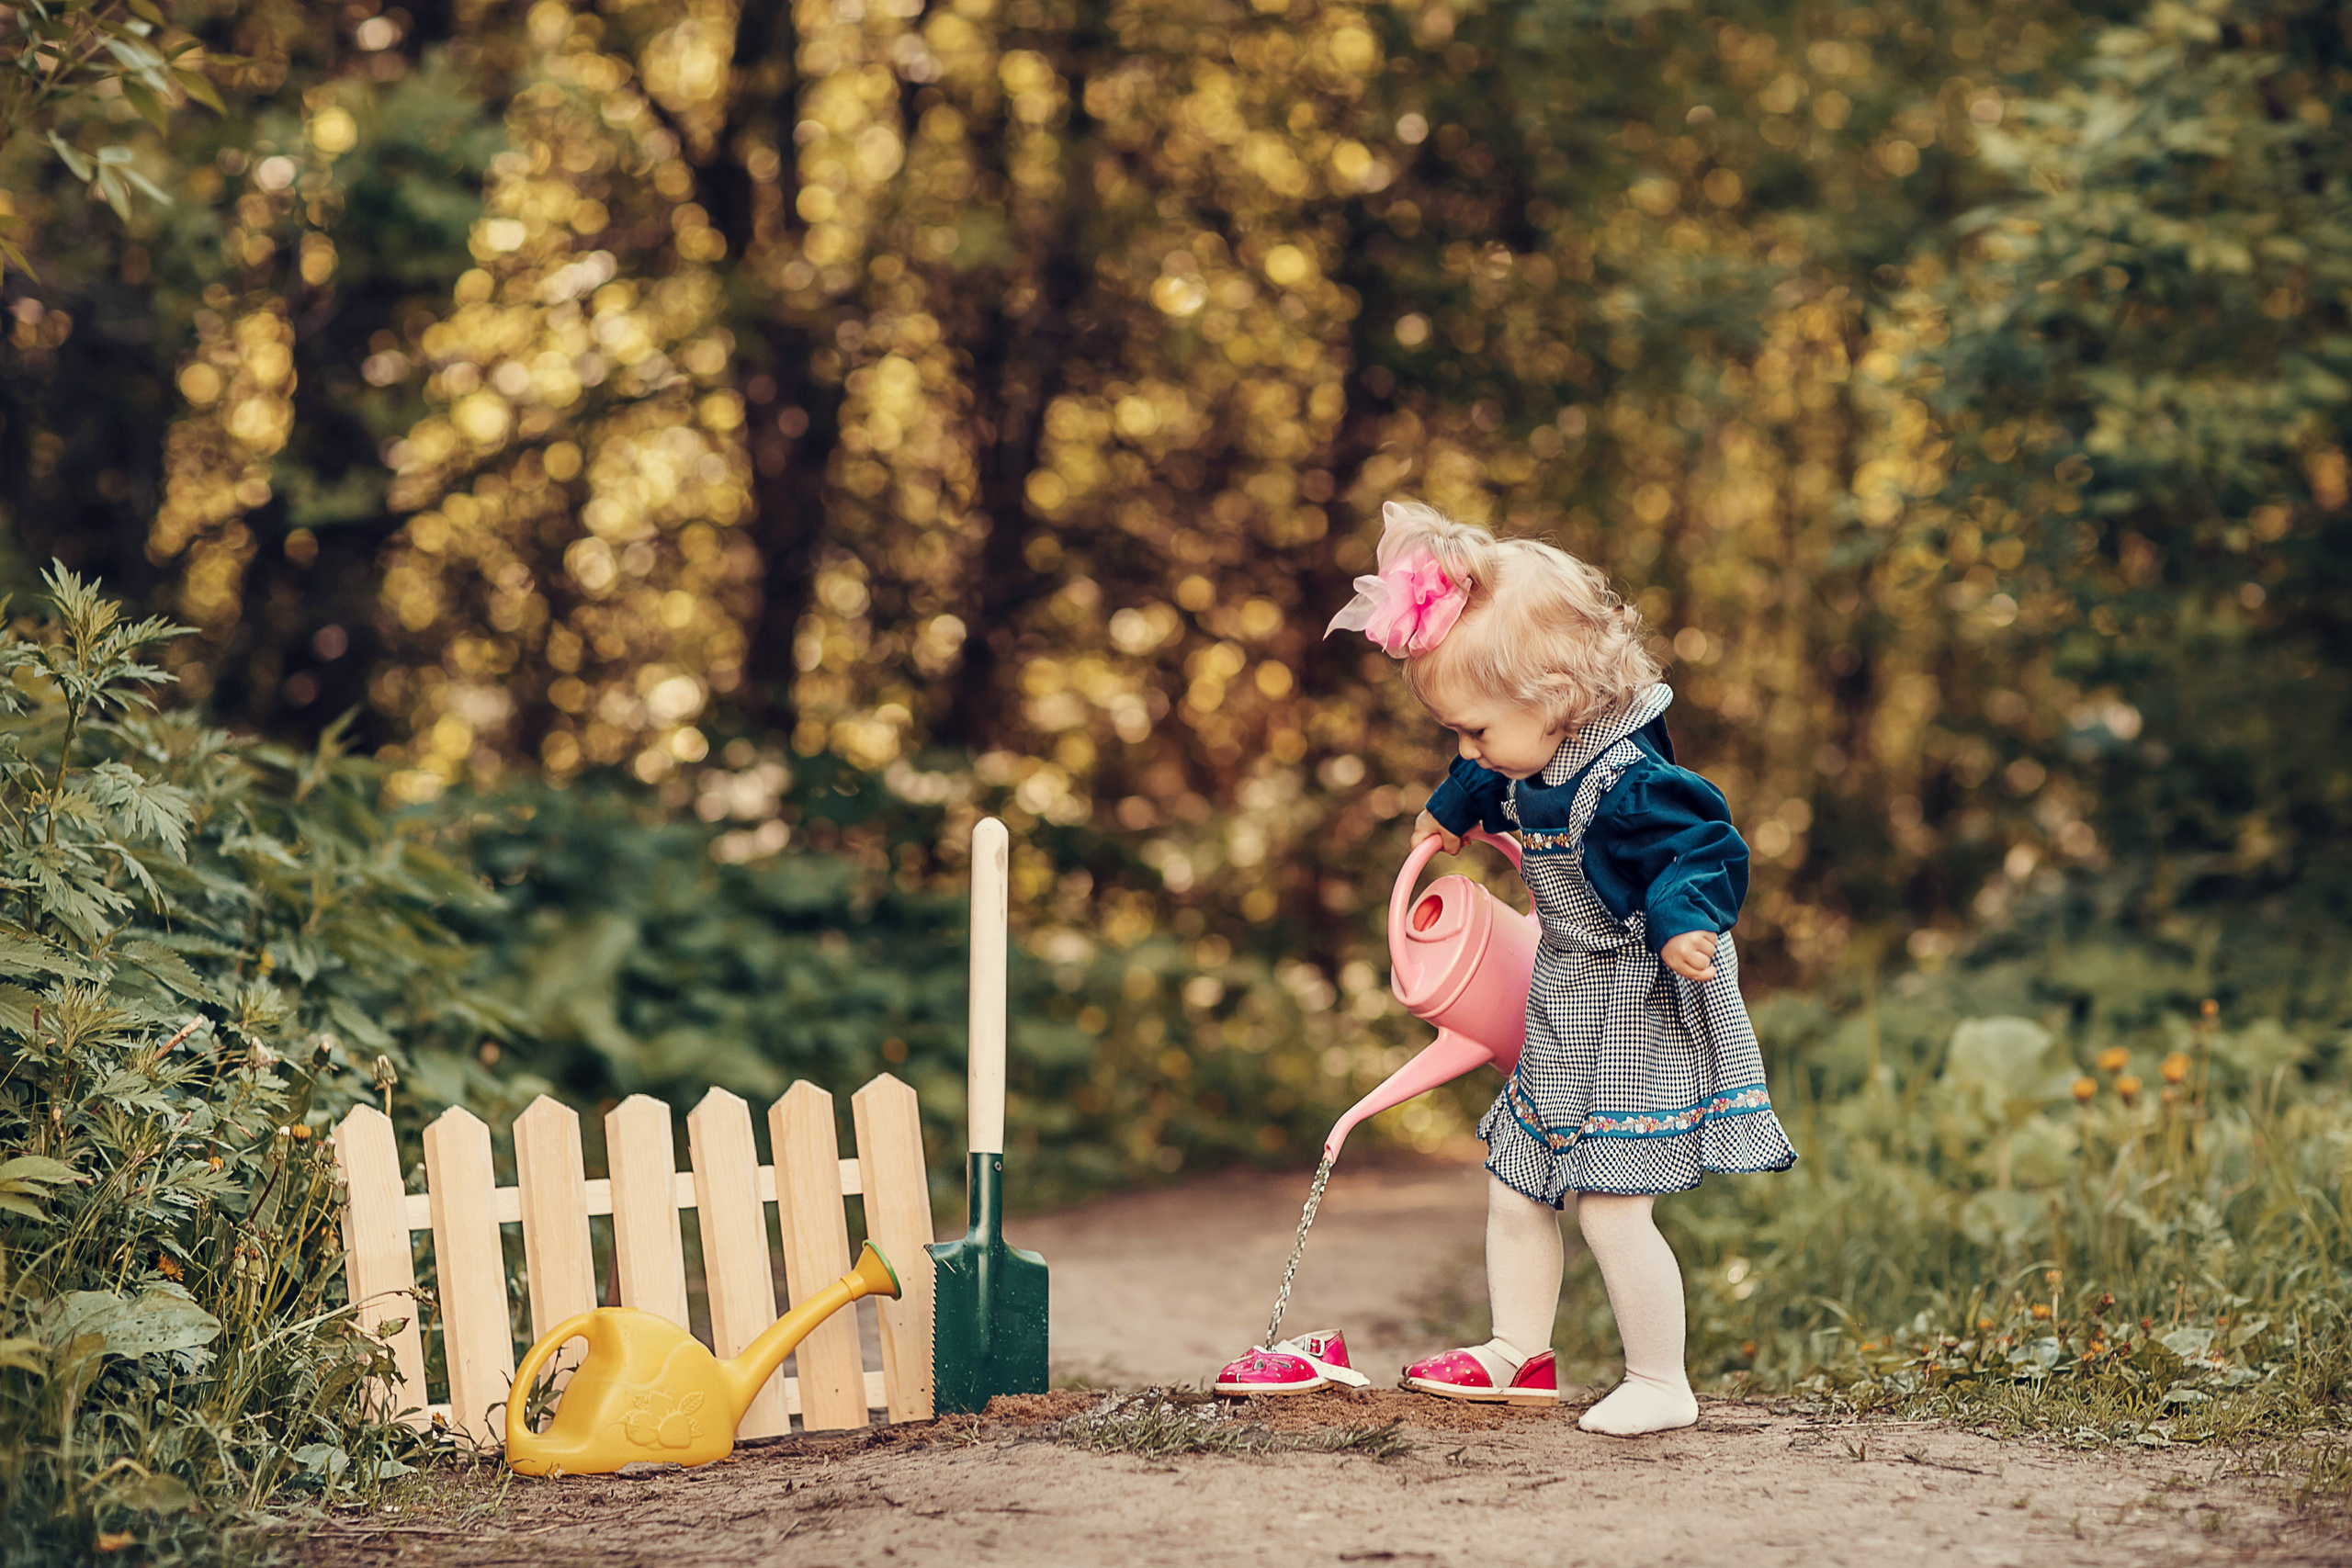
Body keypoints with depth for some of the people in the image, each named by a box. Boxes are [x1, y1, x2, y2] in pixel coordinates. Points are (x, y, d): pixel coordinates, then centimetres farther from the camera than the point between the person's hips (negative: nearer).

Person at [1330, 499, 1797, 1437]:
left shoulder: (1628, 780, -27)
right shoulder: (1529, 763, 1)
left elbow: (1706, 849, -27)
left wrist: (1683, 920, -43)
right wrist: (1454, 809, 36)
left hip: (1639, 1019, -9)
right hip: (1567, 1017, 9)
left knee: (1610, 1209, -10)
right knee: (1515, 1184, 15)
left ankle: (1661, 1385, 6)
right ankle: (1520, 1356, 31)